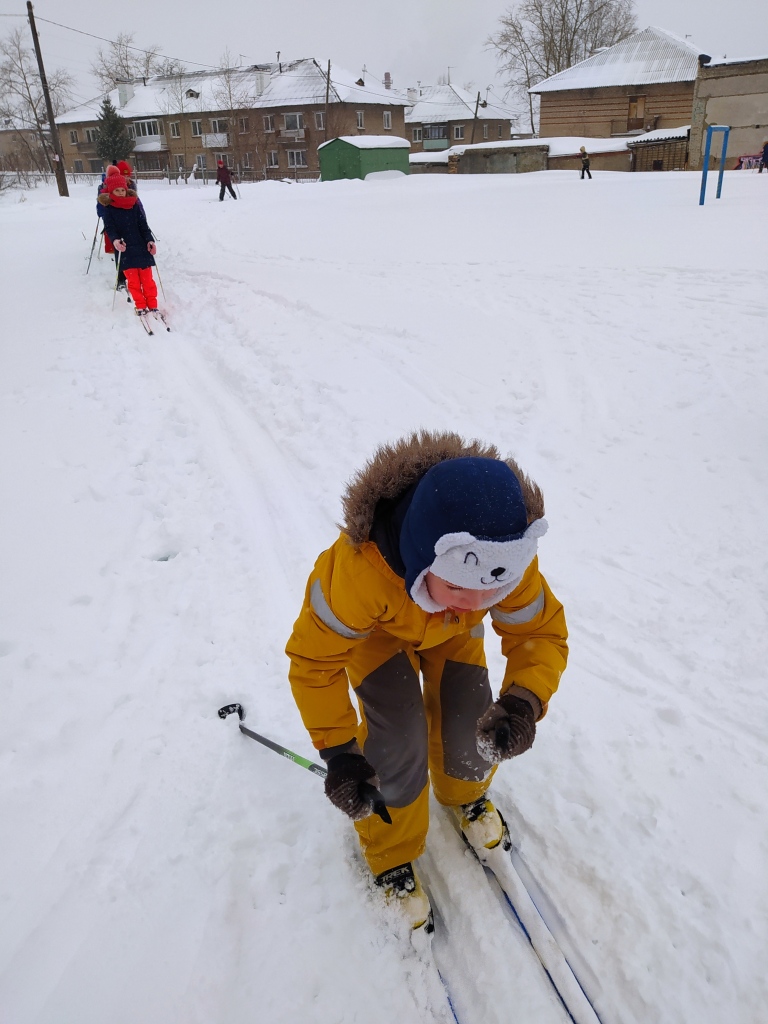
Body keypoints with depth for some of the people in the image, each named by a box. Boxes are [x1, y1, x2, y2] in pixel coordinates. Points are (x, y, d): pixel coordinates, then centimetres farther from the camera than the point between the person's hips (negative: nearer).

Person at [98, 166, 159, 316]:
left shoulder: (135, 202, 1)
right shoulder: (108, 207, -3)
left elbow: (143, 224, 1)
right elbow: (109, 228, -8)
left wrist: (150, 240, -12)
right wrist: (115, 240, -29)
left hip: (141, 246, 1)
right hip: (124, 249, -1)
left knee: (147, 277, 3)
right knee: (133, 279, 2)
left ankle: (152, 305, 11)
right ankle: (141, 306, 12)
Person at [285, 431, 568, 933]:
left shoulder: (511, 559, -38)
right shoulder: (359, 568, -46)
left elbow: (542, 634, -21)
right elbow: (314, 656, -30)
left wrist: (524, 702, -41)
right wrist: (339, 751, -33)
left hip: (453, 635, 3)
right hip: (378, 629, -2)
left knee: (474, 735, -4)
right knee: (401, 746, -13)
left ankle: (465, 794, 36)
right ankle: (391, 852, 19)